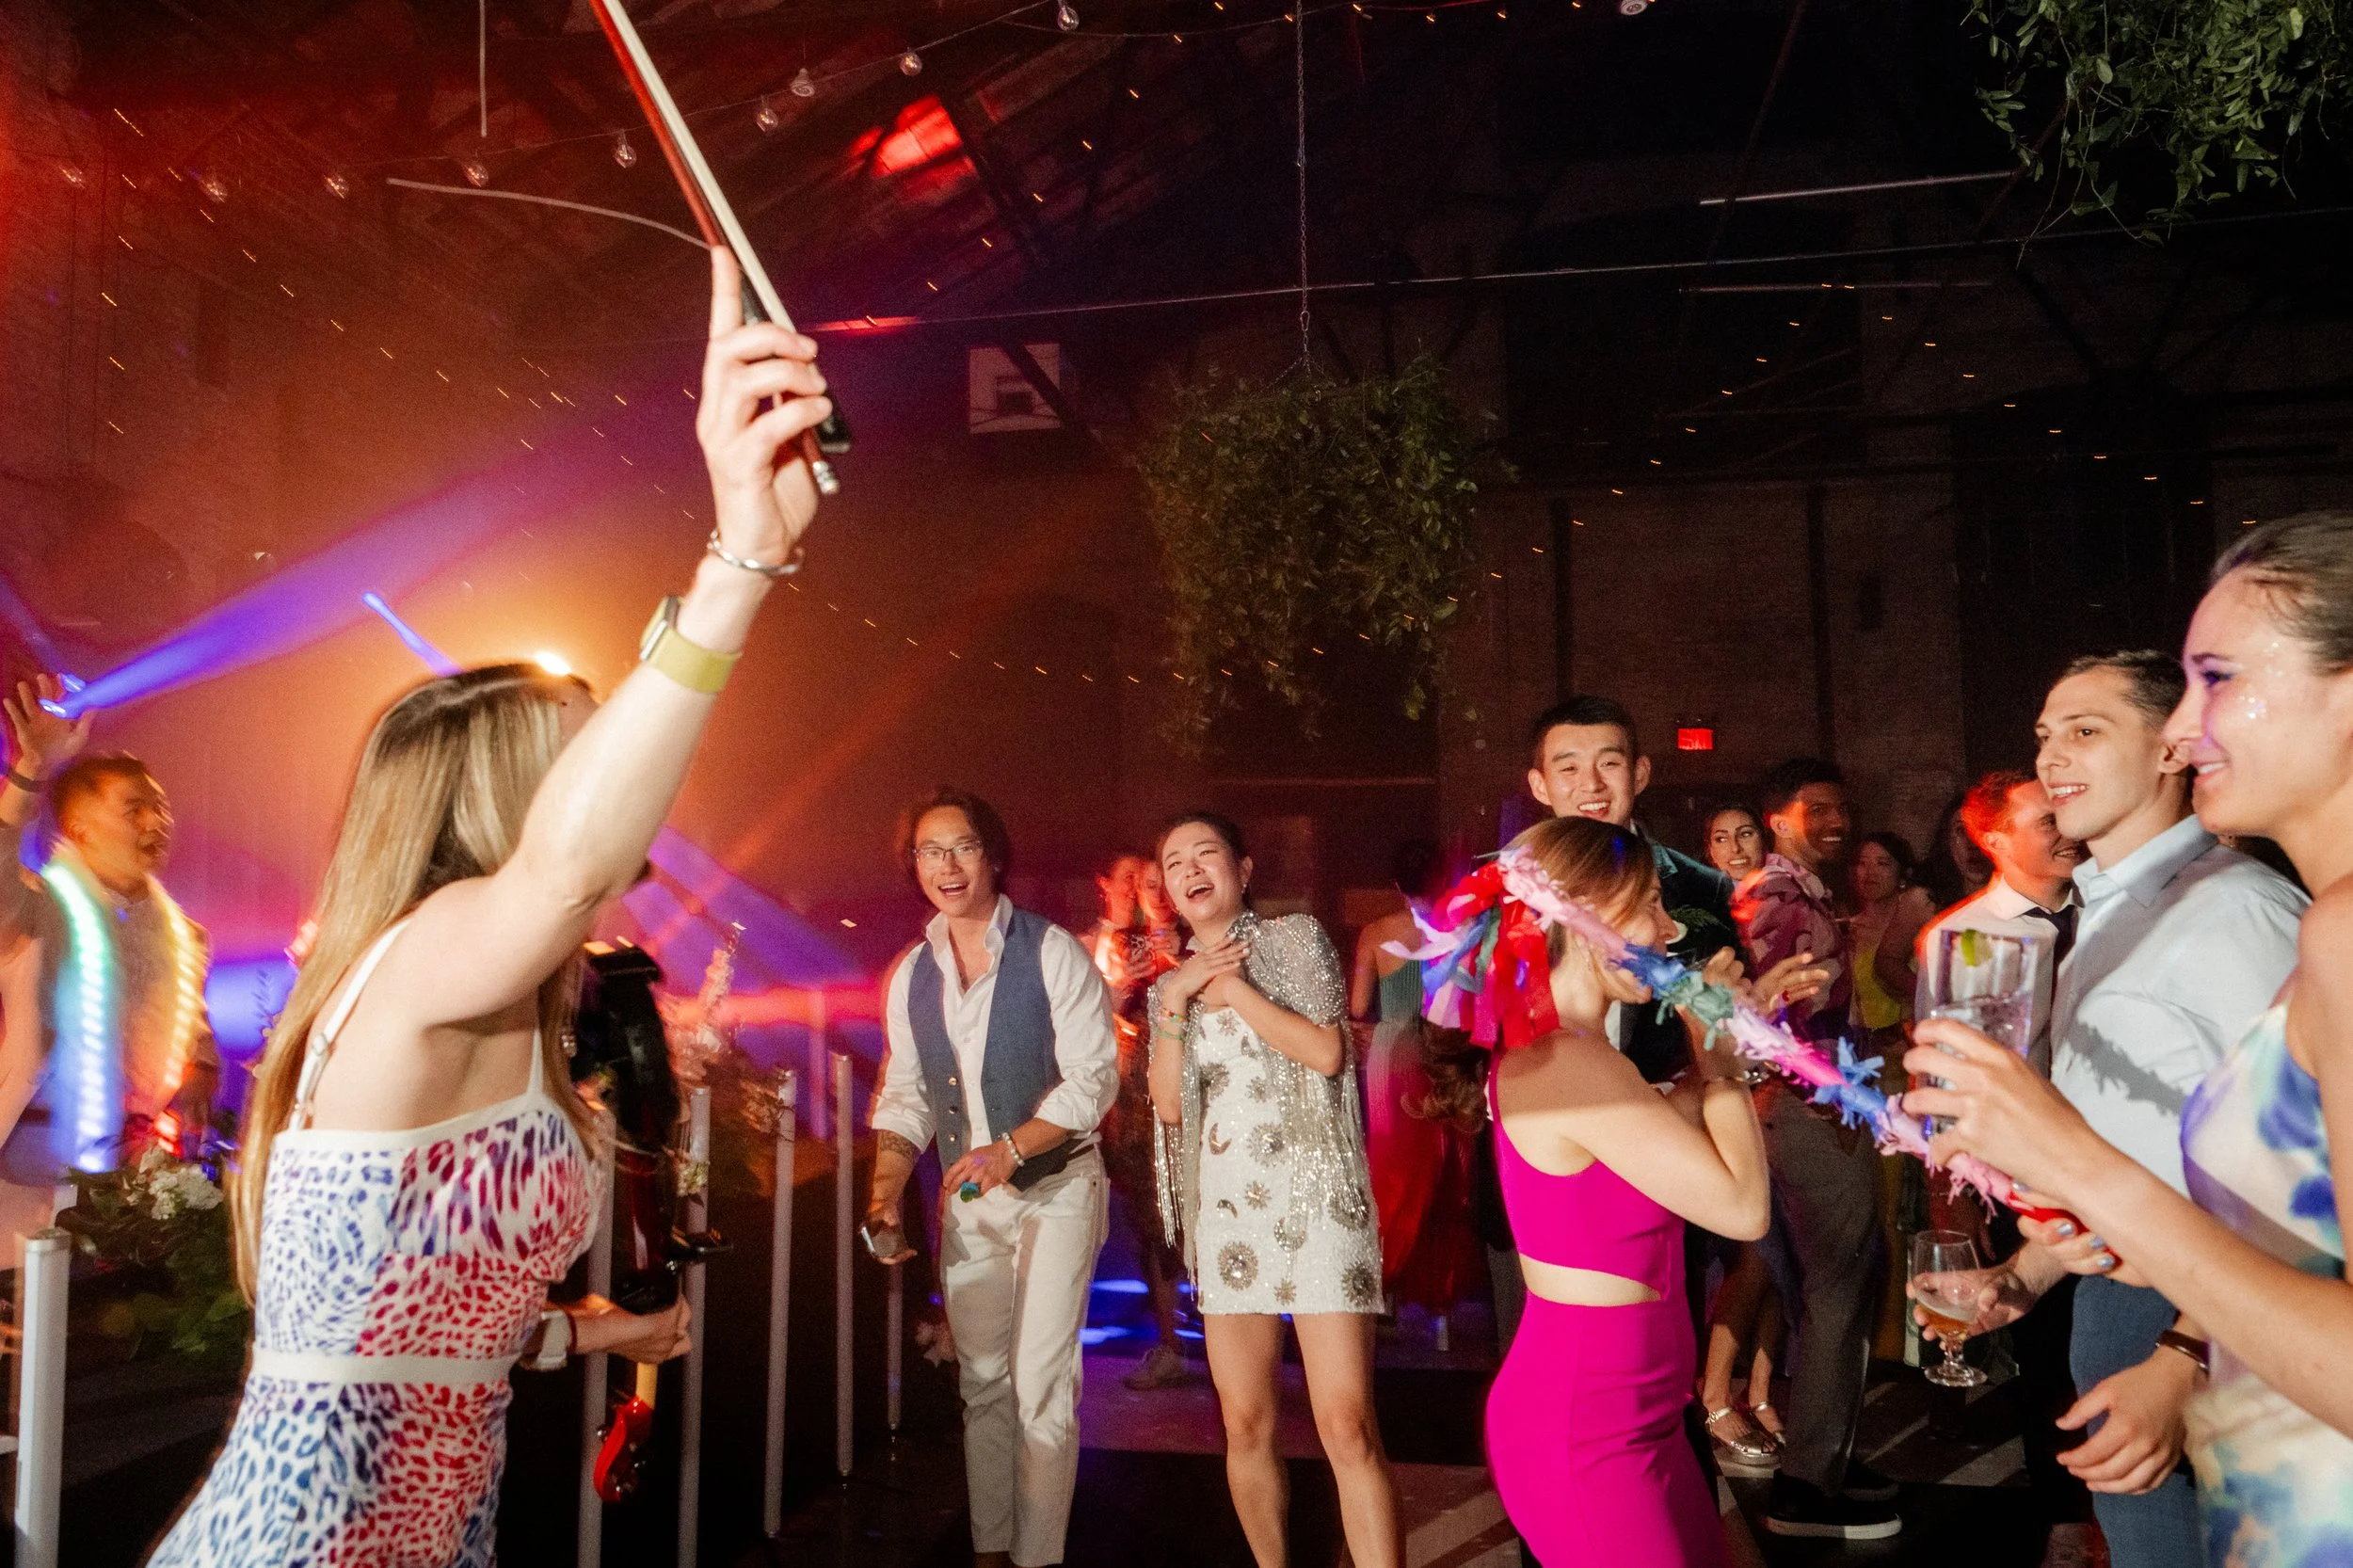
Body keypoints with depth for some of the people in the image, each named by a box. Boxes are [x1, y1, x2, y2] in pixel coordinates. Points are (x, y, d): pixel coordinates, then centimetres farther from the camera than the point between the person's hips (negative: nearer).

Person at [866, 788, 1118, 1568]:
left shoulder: (1052, 952, -12)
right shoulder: (910, 975, 3)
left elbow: (1095, 1077, -15)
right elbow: (904, 1097, 7)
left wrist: (1011, 1148, -26)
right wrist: (885, 1194, -7)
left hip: (1053, 1187, -5)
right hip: (967, 1196, 5)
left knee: (1040, 1386, -5)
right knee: (982, 1382, 14)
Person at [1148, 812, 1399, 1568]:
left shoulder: (1297, 939, 5)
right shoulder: (1170, 986, 15)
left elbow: (1328, 1053, -8)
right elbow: (1169, 1104, 3)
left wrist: (1232, 987, -6)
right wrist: (1179, 1000, -5)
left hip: (1315, 1200, -4)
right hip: (1226, 1209, 4)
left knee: (1347, 1427, -12)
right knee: (1245, 1425, 6)